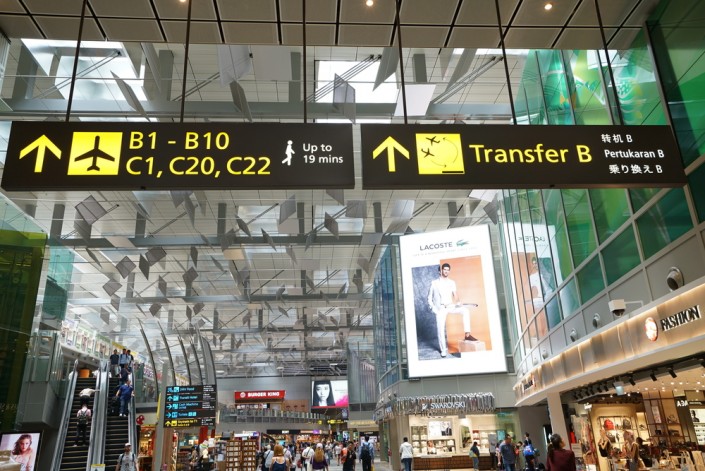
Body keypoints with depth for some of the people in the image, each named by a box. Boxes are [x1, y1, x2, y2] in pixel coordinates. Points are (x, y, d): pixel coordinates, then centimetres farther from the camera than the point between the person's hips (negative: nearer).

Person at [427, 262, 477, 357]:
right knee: (441, 330, -9)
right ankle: (444, 350, 6)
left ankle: (467, 334, -22)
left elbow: (455, 294, 5)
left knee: (465, 310, -22)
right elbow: (430, 298, 6)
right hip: (440, 308, -2)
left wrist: (456, 302, -16)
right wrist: (433, 308, -7)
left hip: (450, 306, 2)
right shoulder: (434, 283, 4)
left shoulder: (452, 282, 11)